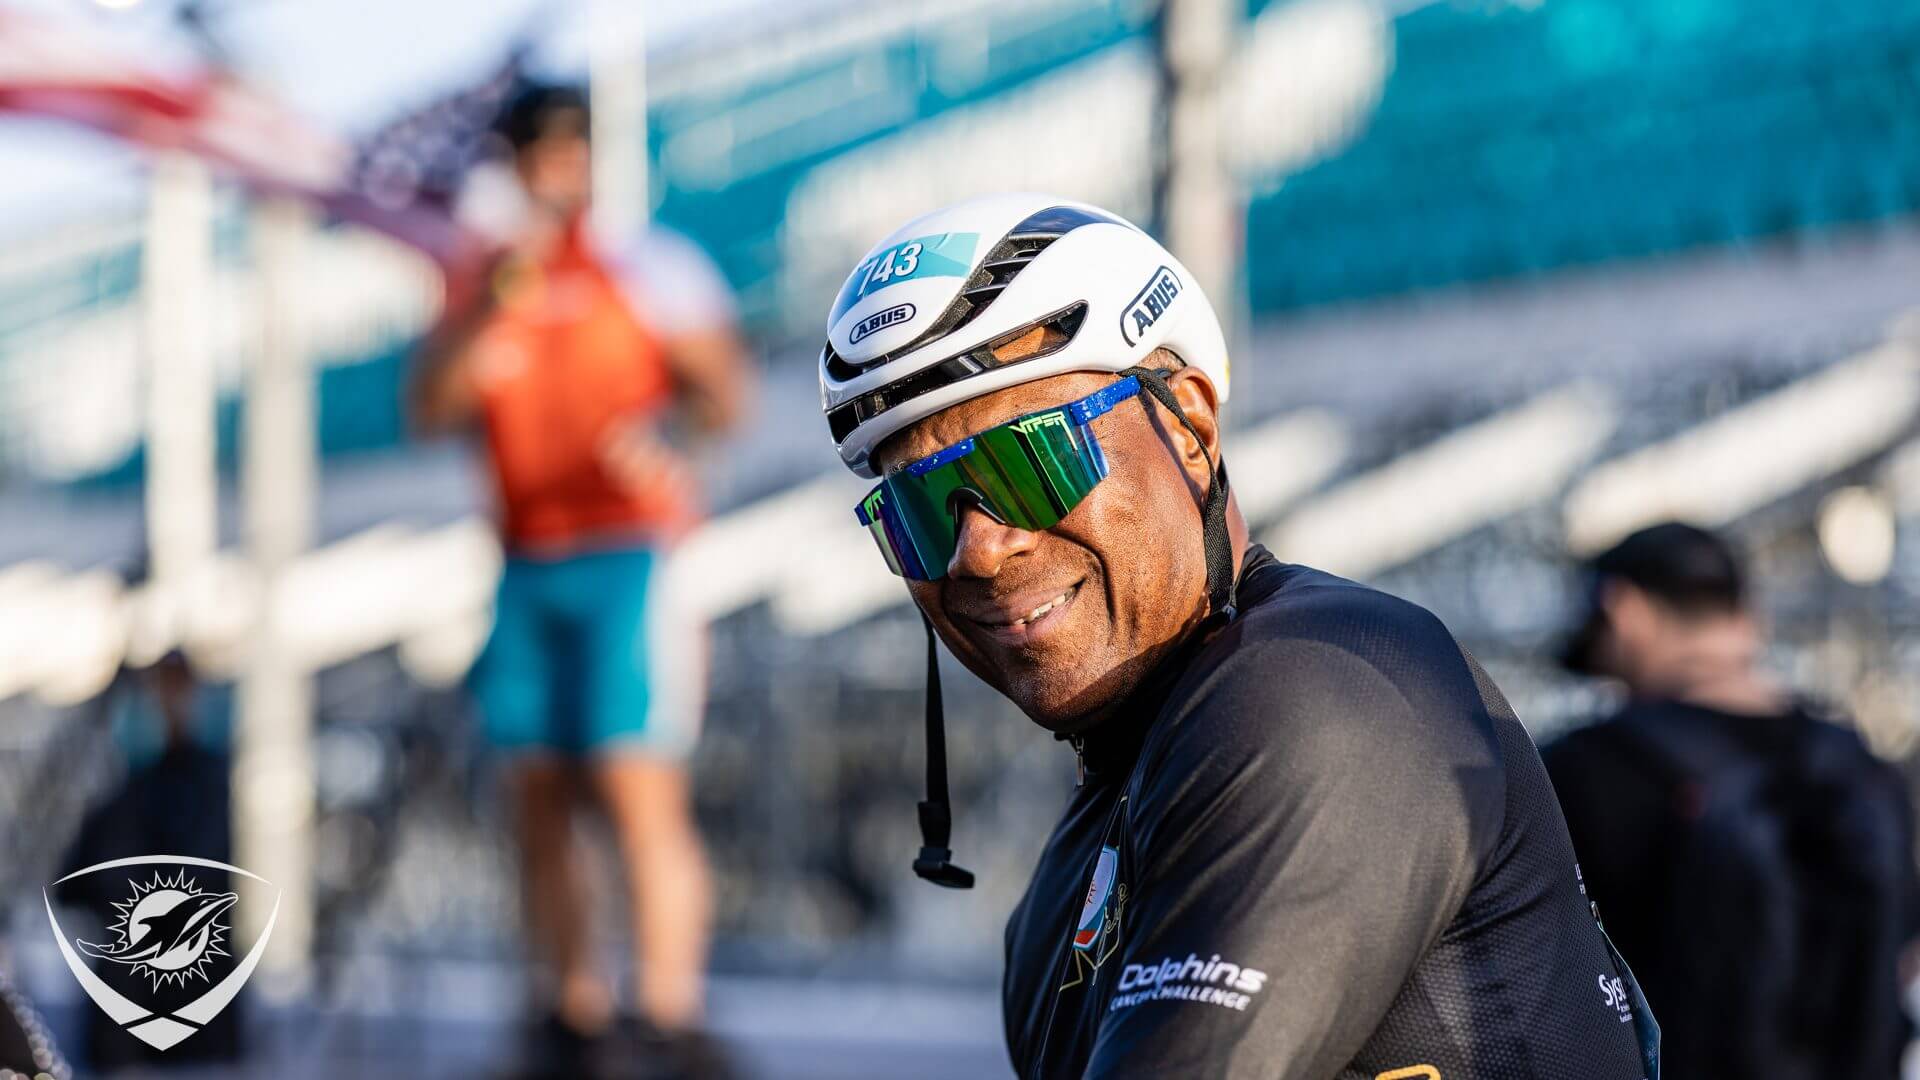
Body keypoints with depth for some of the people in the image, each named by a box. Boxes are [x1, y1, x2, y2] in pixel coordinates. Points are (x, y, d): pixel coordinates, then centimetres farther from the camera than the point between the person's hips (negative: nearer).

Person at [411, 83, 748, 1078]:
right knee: (538, 800, 3)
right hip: (526, 568, 5)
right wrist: (493, 312, -12)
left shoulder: (649, 266, 4)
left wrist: (670, 432, -23)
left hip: (630, 557, -5)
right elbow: (432, 408, 4)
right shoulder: (482, 285, 16)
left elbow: (725, 388, -2)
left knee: (642, 792, -14)